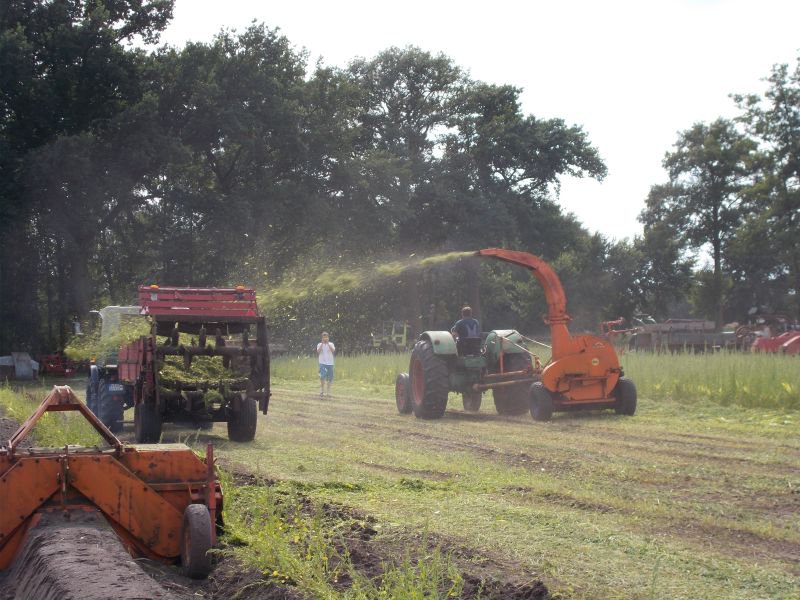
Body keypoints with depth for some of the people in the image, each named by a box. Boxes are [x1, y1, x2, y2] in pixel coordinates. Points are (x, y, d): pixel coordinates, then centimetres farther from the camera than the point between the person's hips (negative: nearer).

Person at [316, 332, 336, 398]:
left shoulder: (331, 344, 7)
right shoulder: (319, 344, 5)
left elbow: (333, 351, -11)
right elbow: (318, 351, -12)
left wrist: (328, 343, -14)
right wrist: (322, 343, -14)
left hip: (330, 363, 2)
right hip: (322, 363, -2)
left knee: (330, 378, 3)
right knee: (322, 376, -17)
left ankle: (329, 392, 12)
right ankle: (322, 391, -7)